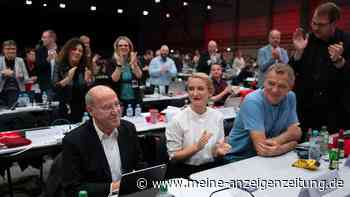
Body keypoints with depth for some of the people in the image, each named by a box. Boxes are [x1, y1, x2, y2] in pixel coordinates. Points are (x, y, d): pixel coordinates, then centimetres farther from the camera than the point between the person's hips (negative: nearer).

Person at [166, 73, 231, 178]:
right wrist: (197, 147, -19)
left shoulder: (217, 116, 2)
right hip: (185, 172, -4)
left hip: (211, 169, 4)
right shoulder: (178, 120, -9)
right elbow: (173, 157, -5)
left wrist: (219, 151, -12)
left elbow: (217, 154, 12)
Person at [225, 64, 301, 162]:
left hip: (272, 157, 8)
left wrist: (275, 141, -23)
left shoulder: (290, 97, -2)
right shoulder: (252, 101, -23)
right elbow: (262, 149, -29)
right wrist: (291, 143, -17)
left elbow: (296, 133, -5)